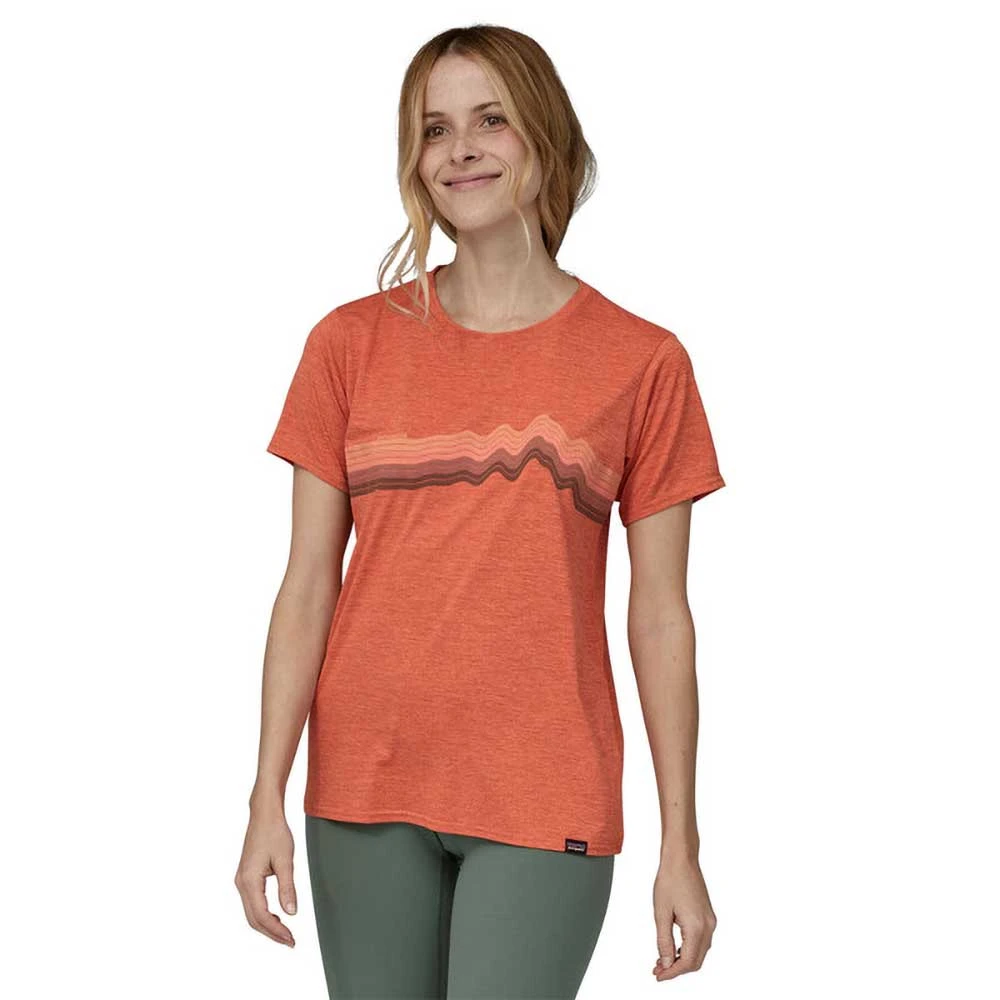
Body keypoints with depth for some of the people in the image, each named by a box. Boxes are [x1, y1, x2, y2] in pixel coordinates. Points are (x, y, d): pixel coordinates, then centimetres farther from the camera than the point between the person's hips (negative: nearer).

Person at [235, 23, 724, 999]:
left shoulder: (642, 362, -1)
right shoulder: (351, 343, 3)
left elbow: (660, 614, 0)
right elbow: (307, 587, 3)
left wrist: (681, 844, 0)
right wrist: (267, 801, -3)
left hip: (542, 804, -2)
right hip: (365, 794, 2)